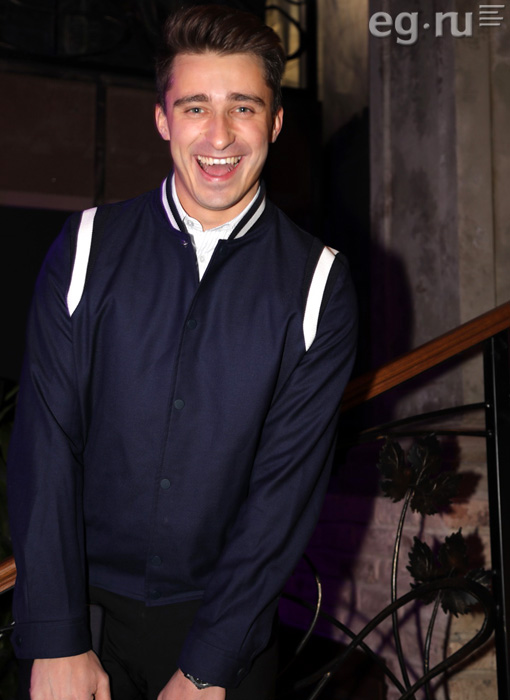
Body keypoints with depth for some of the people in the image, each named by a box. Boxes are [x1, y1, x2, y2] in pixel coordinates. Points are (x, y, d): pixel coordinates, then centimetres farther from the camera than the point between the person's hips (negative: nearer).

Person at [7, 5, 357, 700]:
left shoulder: (317, 284, -9)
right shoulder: (87, 248, -6)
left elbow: (289, 483, -10)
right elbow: (45, 442, -8)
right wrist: (56, 643, -11)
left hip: (225, 618, 0)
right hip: (84, 600, 1)